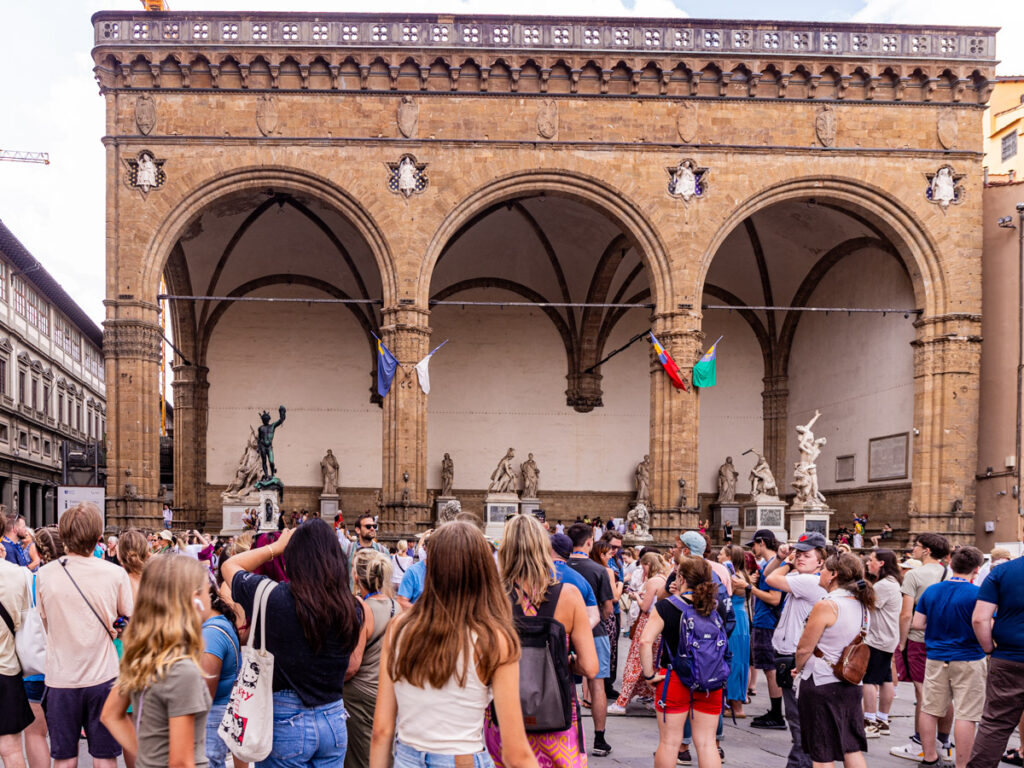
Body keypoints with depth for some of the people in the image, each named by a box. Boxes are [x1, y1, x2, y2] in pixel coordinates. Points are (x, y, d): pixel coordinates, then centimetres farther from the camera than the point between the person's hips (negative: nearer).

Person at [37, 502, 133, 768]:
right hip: (102, 676, -1)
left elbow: (46, 622, 5)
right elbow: (128, 620, 1)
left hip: (60, 678, 1)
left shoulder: (45, 574, -7)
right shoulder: (115, 574, -11)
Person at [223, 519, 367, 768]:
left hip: (285, 722, -3)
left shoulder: (273, 597, -17)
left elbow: (229, 566, 3)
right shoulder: (352, 607, -7)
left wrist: (277, 546, 11)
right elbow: (353, 665, 6)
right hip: (334, 721, 4)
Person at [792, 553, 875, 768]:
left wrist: (798, 668, 5)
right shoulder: (862, 605, 5)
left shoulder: (826, 606, -20)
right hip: (851, 685, 7)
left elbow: (804, 649, -16)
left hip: (821, 684, -7)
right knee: (852, 749, 14)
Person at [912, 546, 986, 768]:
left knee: (929, 709, 12)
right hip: (968, 661, -5)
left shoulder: (931, 590, 3)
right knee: (965, 715, 0)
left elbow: (917, 623, 5)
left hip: (935, 658, 5)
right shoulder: (977, 594, -13)